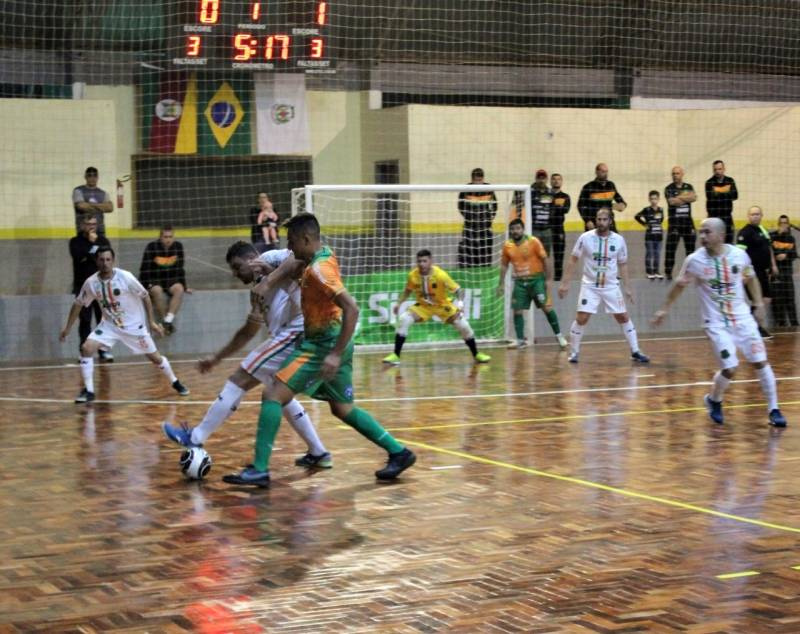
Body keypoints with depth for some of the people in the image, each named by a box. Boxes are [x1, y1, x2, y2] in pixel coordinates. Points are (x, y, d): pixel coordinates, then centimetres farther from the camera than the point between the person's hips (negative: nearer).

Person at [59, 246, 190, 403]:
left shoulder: (125, 277, -22)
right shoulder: (91, 283, -14)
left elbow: (145, 296, -10)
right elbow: (78, 304, 2)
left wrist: (151, 322, -8)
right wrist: (67, 328, 4)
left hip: (134, 325, -2)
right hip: (109, 325, 2)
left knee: (154, 357, 4)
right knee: (86, 348, -16)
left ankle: (175, 382, 30)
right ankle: (89, 391, -5)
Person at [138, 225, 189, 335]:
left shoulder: (178, 246, 0)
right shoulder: (152, 247, -12)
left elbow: (180, 269, 10)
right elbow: (144, 269, -7)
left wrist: (184, 287, 12)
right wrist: (144, 287, -12)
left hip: (171, 281, 3)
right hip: (154, 281, -3)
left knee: (179, 289, -30)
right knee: (157, 291, -36)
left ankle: (168, 320, -36)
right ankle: (165, 321, -28)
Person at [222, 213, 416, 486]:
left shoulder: (318, 269, -19)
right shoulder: (326, 256, 8)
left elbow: (352, 309, -27)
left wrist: (336, 354, -30)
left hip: (323, 346, -10)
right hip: (331, 344, 10)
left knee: (273, 395, -11)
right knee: (343, 409, 19)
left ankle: (259, 469, -13)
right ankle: (398, 452, 20)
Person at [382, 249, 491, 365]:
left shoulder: (440, 275, -29)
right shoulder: (413, 275, -20)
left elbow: (458, 290, -22)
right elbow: (407, 291, 2)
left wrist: (460, 303, -40)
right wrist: (399, 303, -9)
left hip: (443, 305, -1)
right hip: (423, 306, 2)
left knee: (463, 325, -9)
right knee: (403, 319, -20)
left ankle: (476, 355, 16)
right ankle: (395, 355, -11)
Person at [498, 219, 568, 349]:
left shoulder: (533, 241, -10)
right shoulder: (507, 246, 1)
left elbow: (545, 260, -5)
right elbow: (504, 265, 12)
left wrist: (548, 279, -6)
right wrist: (501, 283, 9)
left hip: (536, 279, -3)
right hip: (520, 282, 3)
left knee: (547, 308, -5)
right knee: (517, 311, -1)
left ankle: (559, 335, 9)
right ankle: (520, 340, 11)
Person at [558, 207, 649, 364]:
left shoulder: (619, 240, -4)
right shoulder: (586, 238, -10)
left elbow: (623, 264, 7)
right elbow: (573, 260, -2)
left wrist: (627, 288, 4)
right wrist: (565, 283, -7)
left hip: (611, 286, 2)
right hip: (590, 286, -2)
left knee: (623, 317, 3)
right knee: (581, 319, -10)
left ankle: (635, 352, 12)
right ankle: (574, 352, 6)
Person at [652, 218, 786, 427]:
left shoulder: (739, 255, -7)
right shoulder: (695, 260, -13)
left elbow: (751, 279, 13)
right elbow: (679, 285, 3)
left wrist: (759, 303, 12)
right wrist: (664, 309, 8)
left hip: (742, 318, 3)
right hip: (716, 323, -2)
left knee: (761, 362, 0)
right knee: (730, 368, -11)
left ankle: (773, 409, 14)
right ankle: (714, 401, 19)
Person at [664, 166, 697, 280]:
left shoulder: (689, 187, 10)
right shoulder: (669, 189, 1)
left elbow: (694, 198, -9)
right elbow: (672, 201, -16)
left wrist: (679, 197, -13)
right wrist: (687, 197, -7)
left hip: (687, 221, 3)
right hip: (674, 221, -3)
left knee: (690, 247, 8)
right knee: (671, 248, -7)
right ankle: (668, 272, -3)